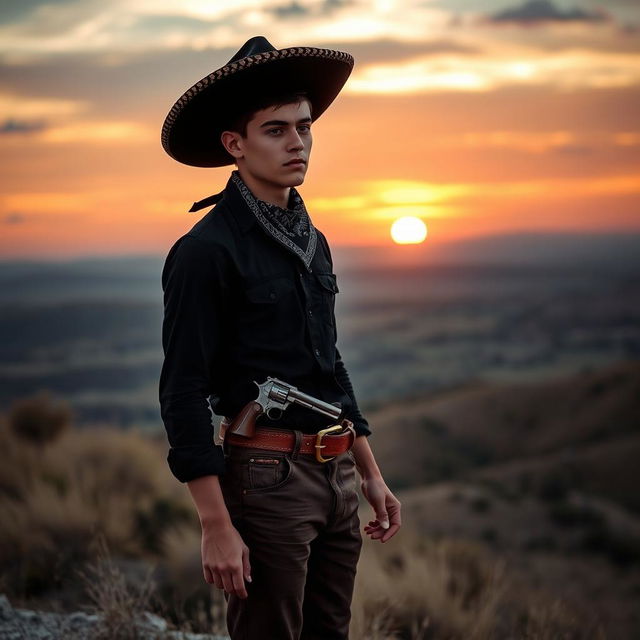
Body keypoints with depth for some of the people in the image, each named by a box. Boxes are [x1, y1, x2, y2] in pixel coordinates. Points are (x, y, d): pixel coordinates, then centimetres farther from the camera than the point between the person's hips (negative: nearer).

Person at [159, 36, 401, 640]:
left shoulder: (312, 242, 13)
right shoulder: (206, 250, -12)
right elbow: (183, 393, -15)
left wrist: (370, 475, 19)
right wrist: (216, 526, -19)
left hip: (337, 476, 8)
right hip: (267, 477, -8)